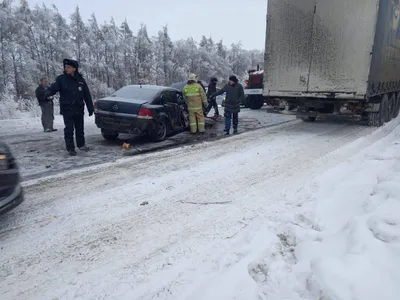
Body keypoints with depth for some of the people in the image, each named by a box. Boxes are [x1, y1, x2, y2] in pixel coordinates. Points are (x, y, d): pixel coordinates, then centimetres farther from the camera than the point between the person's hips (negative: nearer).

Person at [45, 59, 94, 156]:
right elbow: (53, 88, -14)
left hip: (79, 109, 3)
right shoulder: (61, 79, -3)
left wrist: (90, 108, 5)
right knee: (69, 129, -3)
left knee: (79, 128, 15)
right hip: (67, 109, -3)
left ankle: (81, 144, 32)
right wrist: (48, 92, -38)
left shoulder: (80, 80, 3)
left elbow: (87, 95, 6)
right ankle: (70, 148, 5)